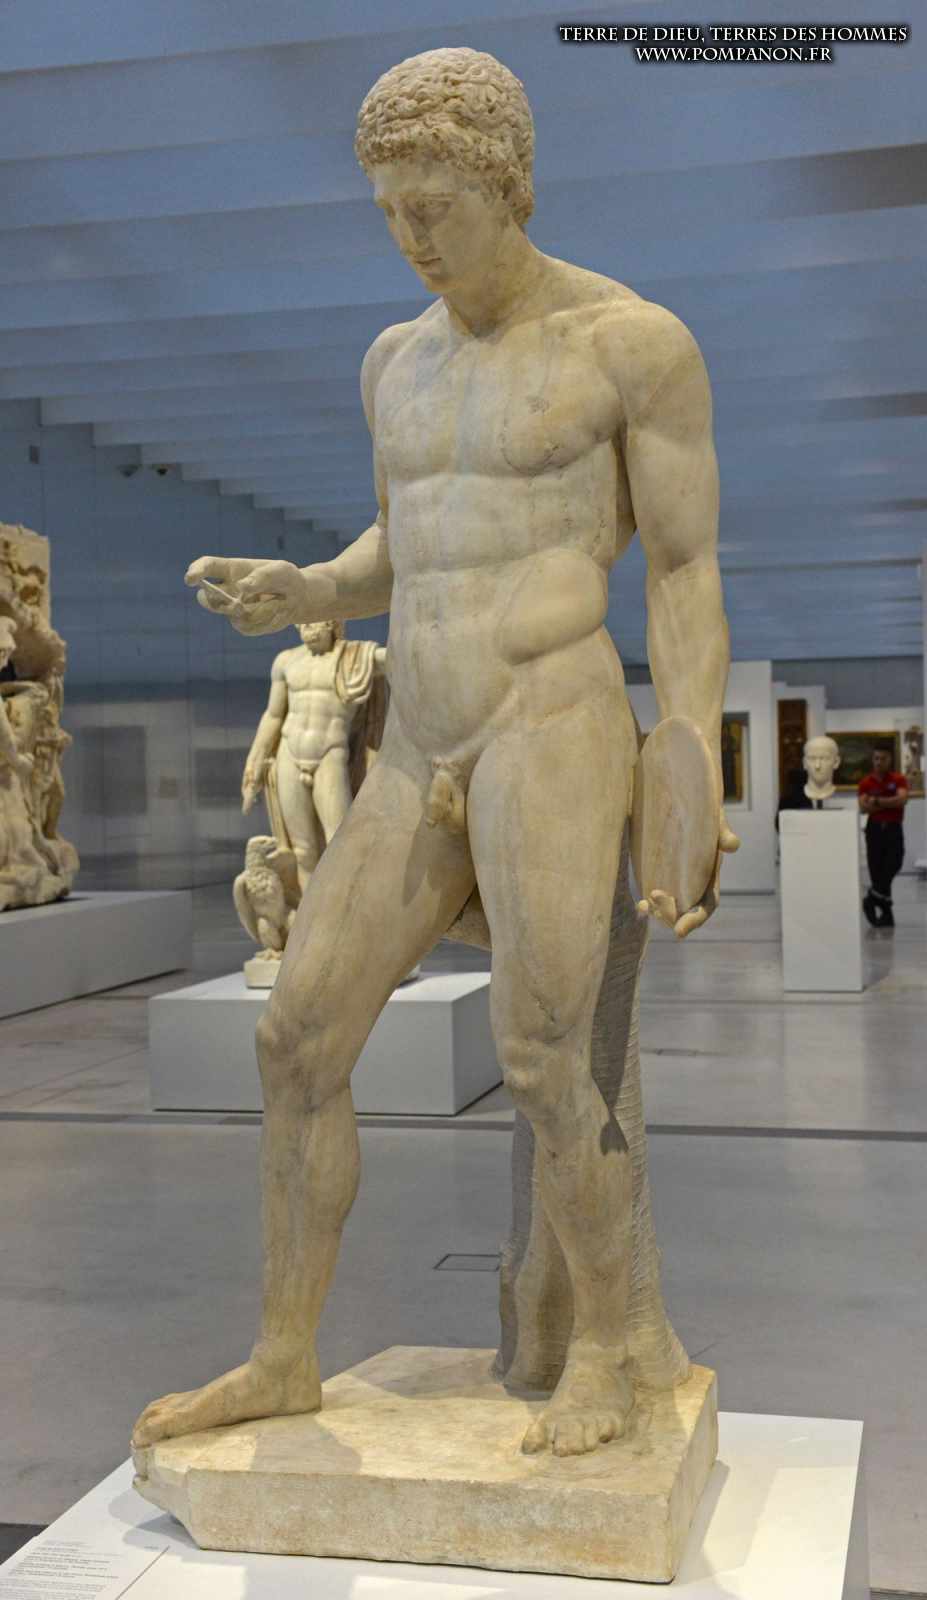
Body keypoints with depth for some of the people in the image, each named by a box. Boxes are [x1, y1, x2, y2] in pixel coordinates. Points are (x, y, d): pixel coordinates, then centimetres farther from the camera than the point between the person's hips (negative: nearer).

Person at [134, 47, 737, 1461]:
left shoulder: (642, 340, -2)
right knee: (298, 1041, 2)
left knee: (544, 1073, -10)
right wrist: (291, 595, 3)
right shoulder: (401, 360, 18)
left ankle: (604, 1349, 16)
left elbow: (689, 577, -2)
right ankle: (284, 1363, 17)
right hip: (422, 770, 7)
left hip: (554, 742, -6)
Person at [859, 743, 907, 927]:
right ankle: (886, 914, 10)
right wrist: (890, 803, -14)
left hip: (894, 828, -1)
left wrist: (877, 801, -14)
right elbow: (864, 807, -11)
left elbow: (902, 799, -18)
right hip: (874, 828, 1)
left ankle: (873, 898, 0)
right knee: (877, 870, 1)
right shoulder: (866, 782, 2)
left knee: (893, 864, -19)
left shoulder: (899, 779, 0)